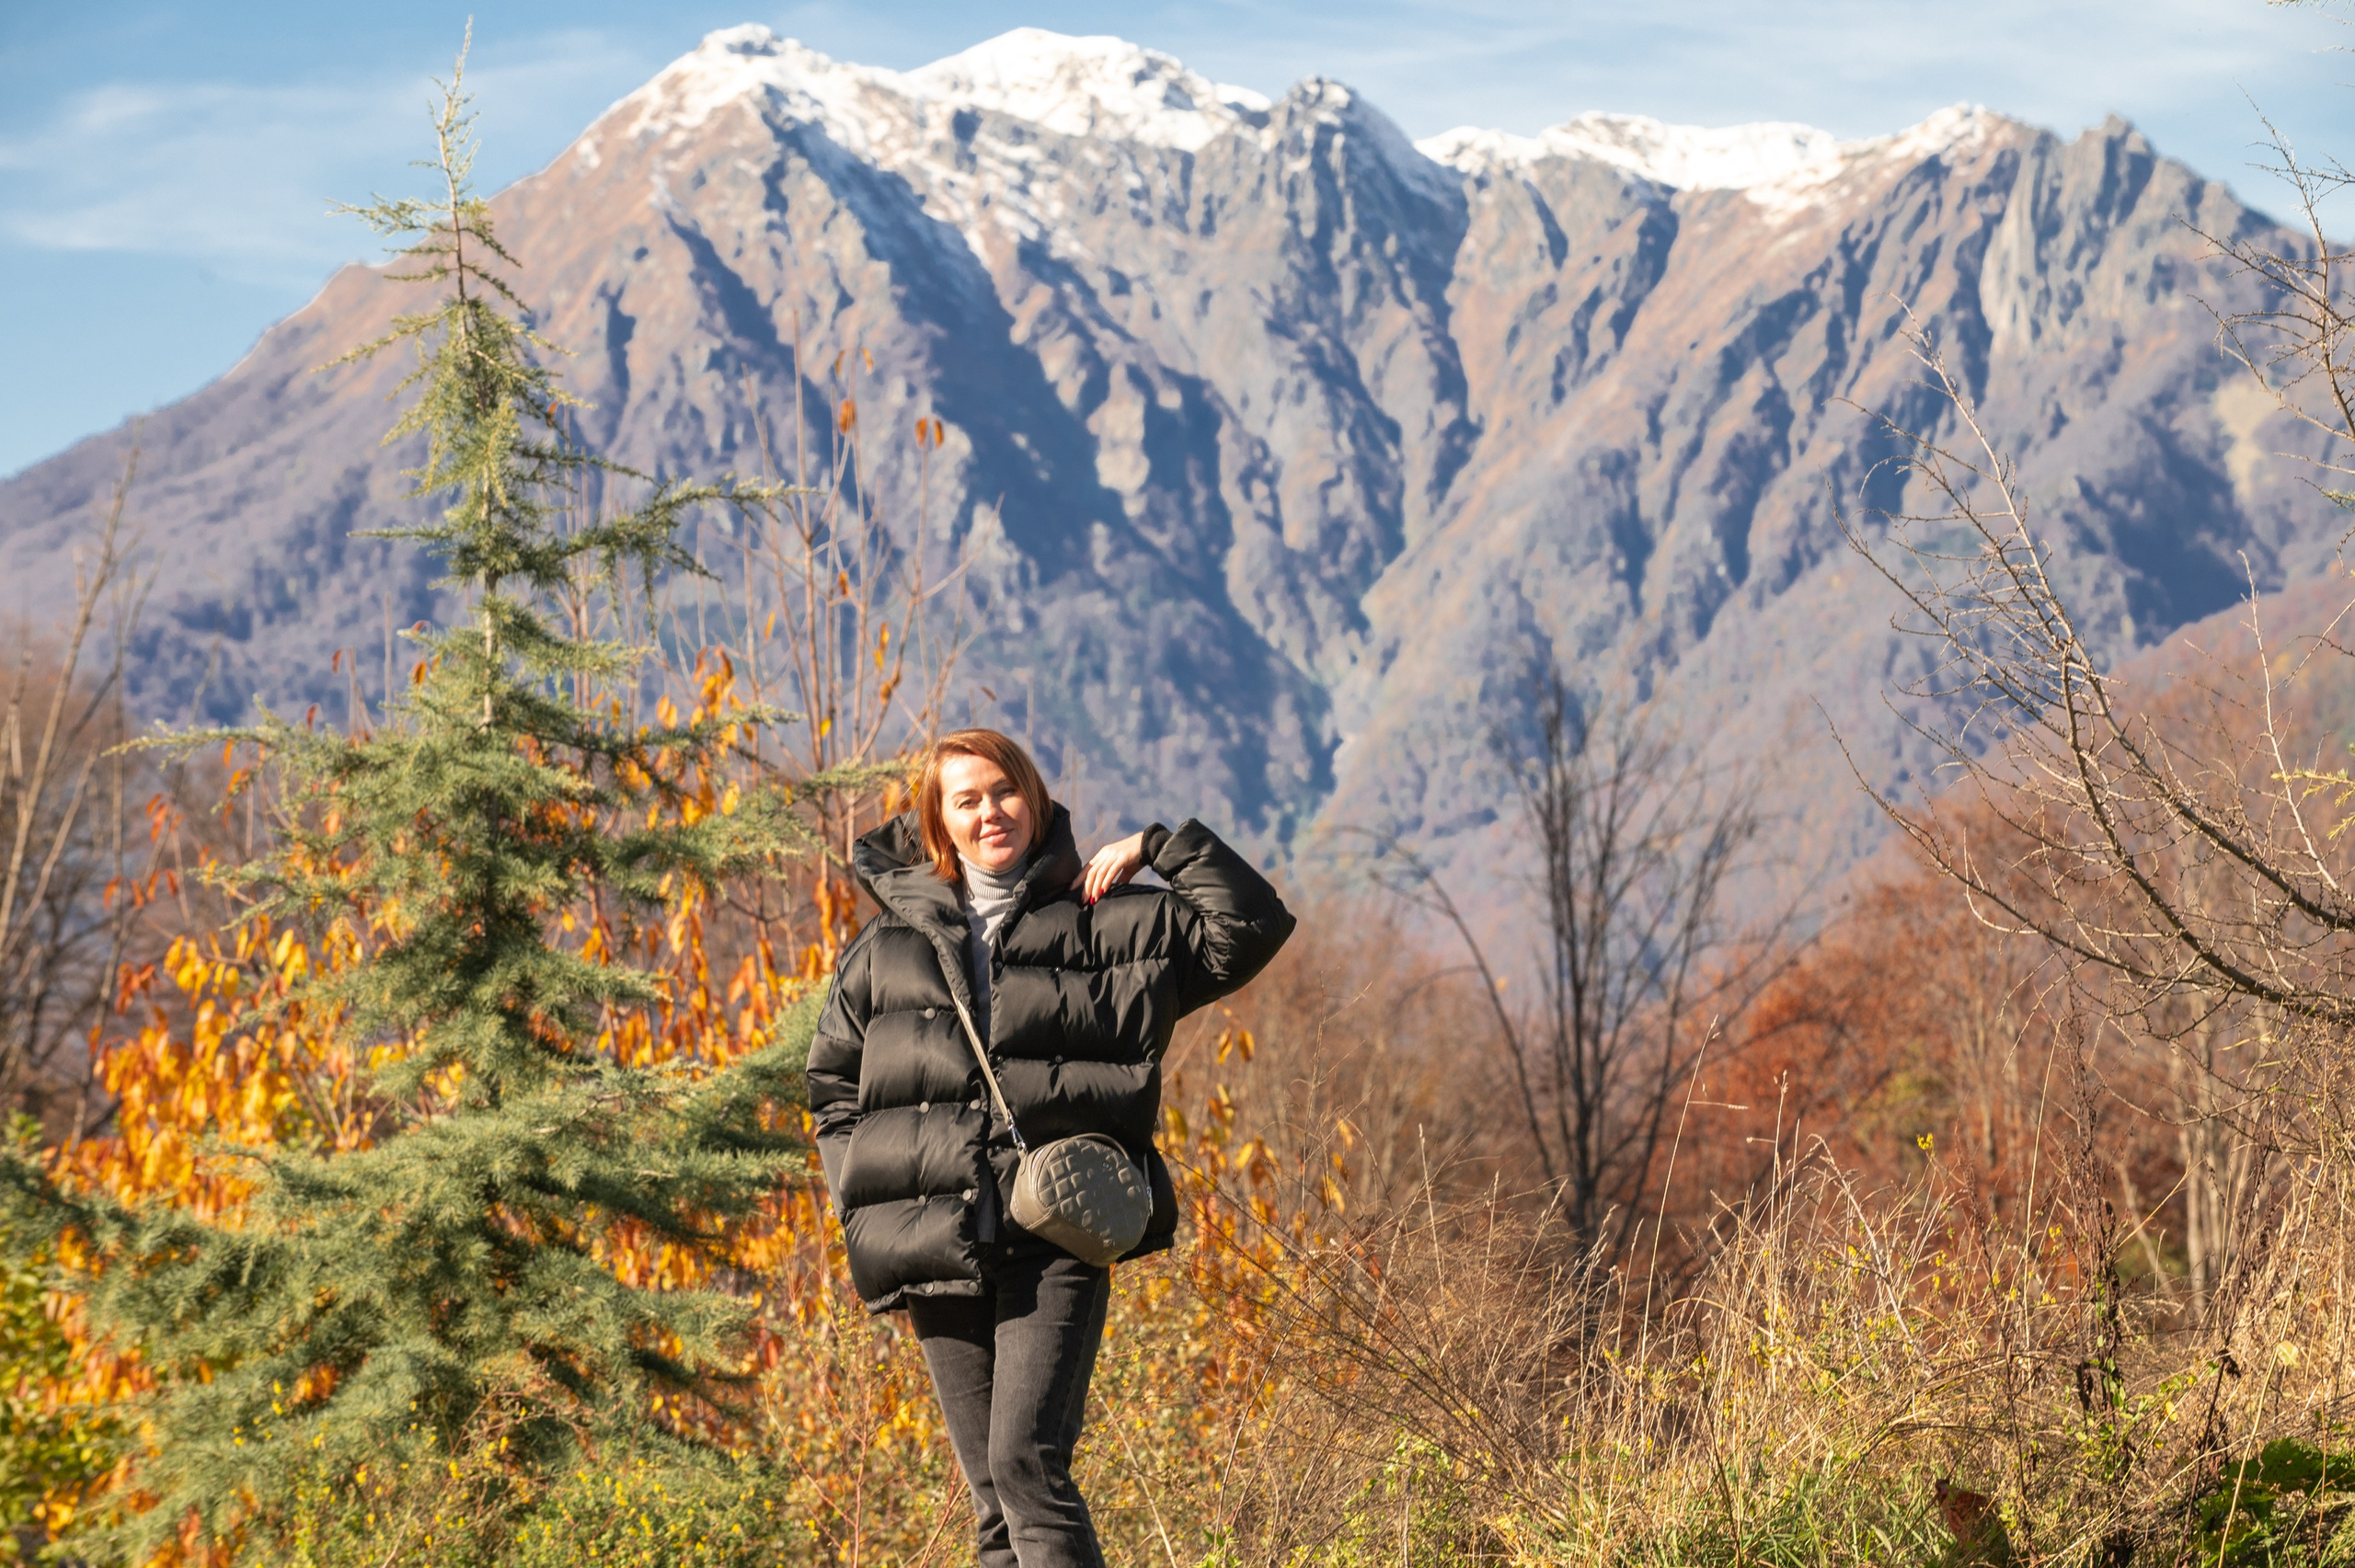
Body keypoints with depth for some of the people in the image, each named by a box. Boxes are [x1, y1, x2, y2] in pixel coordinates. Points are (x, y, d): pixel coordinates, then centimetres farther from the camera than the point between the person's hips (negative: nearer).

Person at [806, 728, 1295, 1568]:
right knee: (992, 1497, 5)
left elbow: (1251, 926, 4)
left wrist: (1156, 848, 0)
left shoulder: (1106, 926, 8)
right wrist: (867, 1210, 10)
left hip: (1054, 1247, -3)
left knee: (1026, 1460, -20)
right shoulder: (889, 946, 15)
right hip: (936, 1259, 3)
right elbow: (833, 1086, 22)